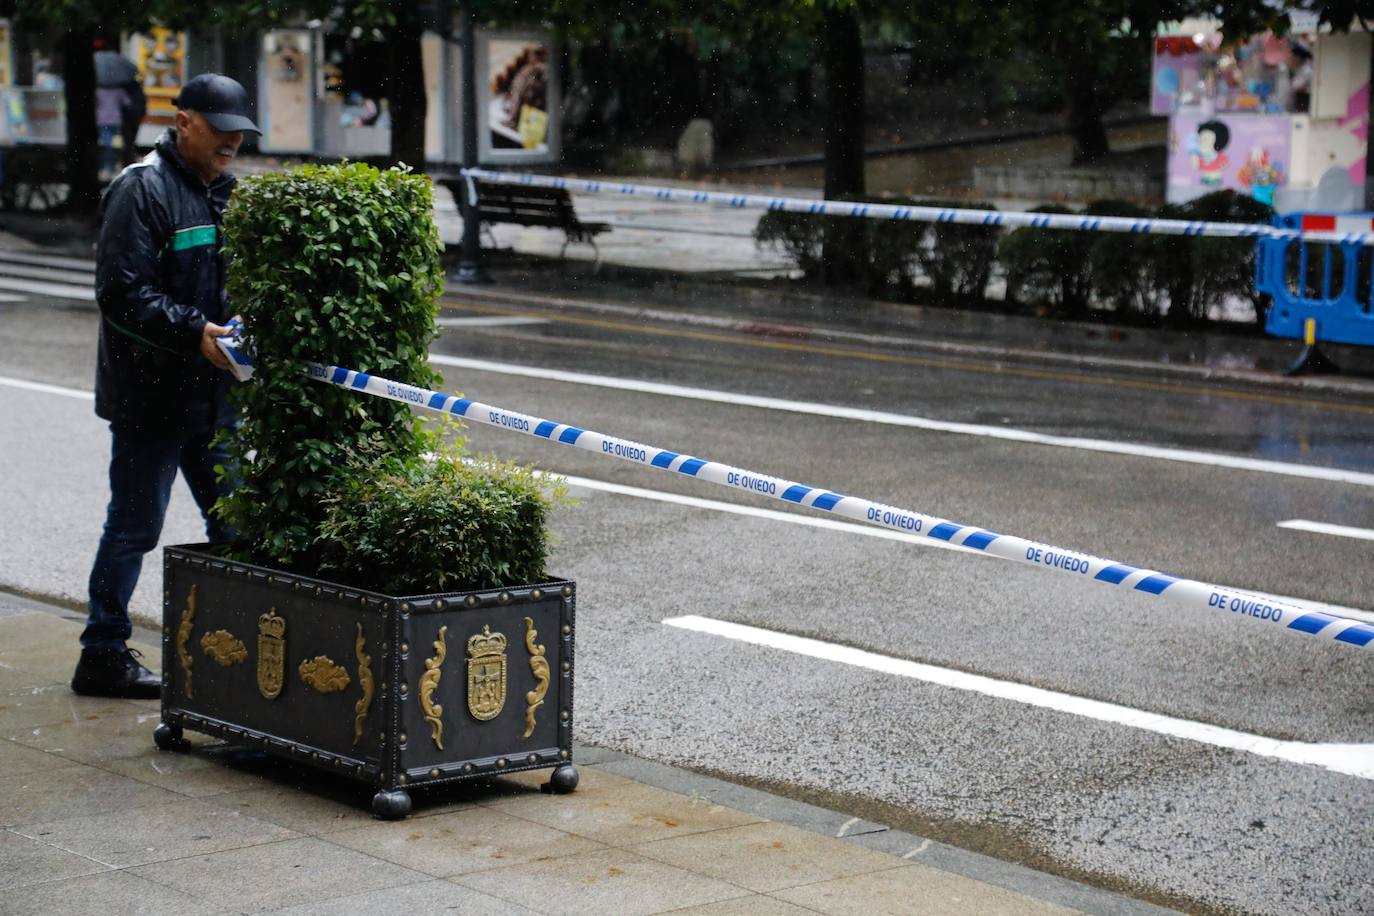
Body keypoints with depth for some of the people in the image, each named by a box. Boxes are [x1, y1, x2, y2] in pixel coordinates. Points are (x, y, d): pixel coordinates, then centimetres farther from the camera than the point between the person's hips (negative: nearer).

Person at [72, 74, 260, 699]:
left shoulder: (226, 191, 15)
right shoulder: (142, 189, -12)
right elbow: (121, 292, -19)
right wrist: (194, 332, -26)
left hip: (214, 391, 8)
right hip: (151, 394, -8)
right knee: (135, 525, -1)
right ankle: (103, 655, 9)